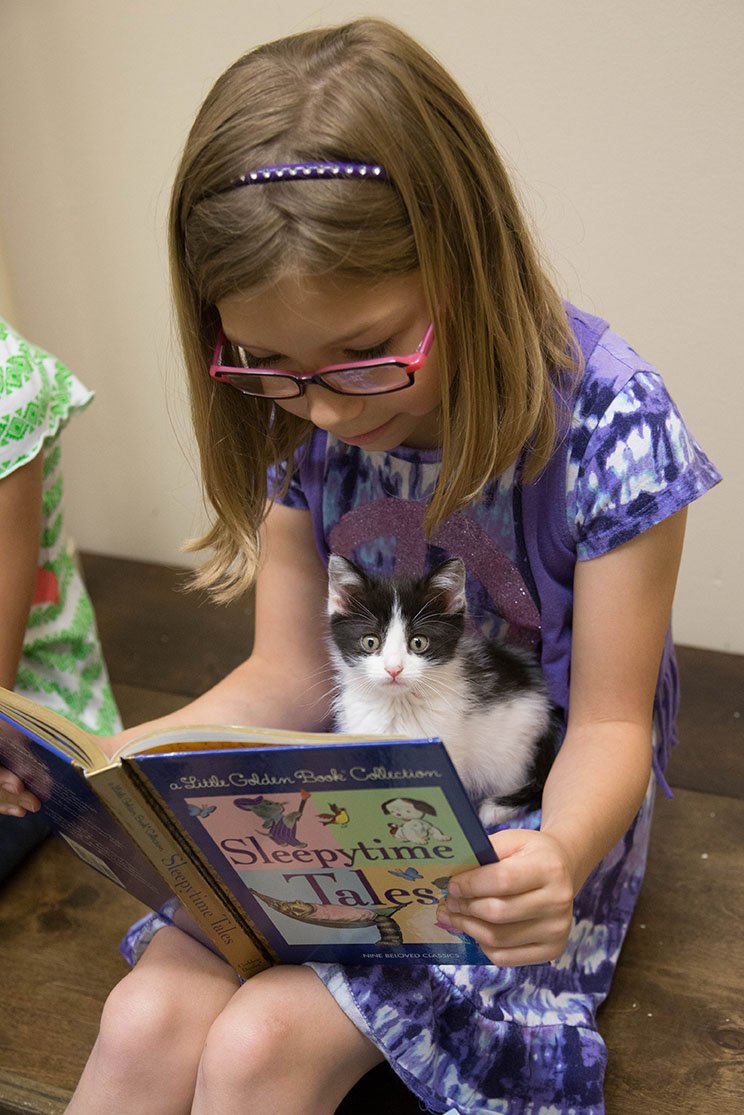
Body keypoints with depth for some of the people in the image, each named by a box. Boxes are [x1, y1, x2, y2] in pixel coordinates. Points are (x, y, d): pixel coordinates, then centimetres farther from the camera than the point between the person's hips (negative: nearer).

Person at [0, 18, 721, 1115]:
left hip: (524, 820, -3)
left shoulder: (603, 417, -21)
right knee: (149, 1015, -17)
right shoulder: (293, 420, -7)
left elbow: (608, 723, -15)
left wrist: (563, 857, -36)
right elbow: (290, 677, -3)